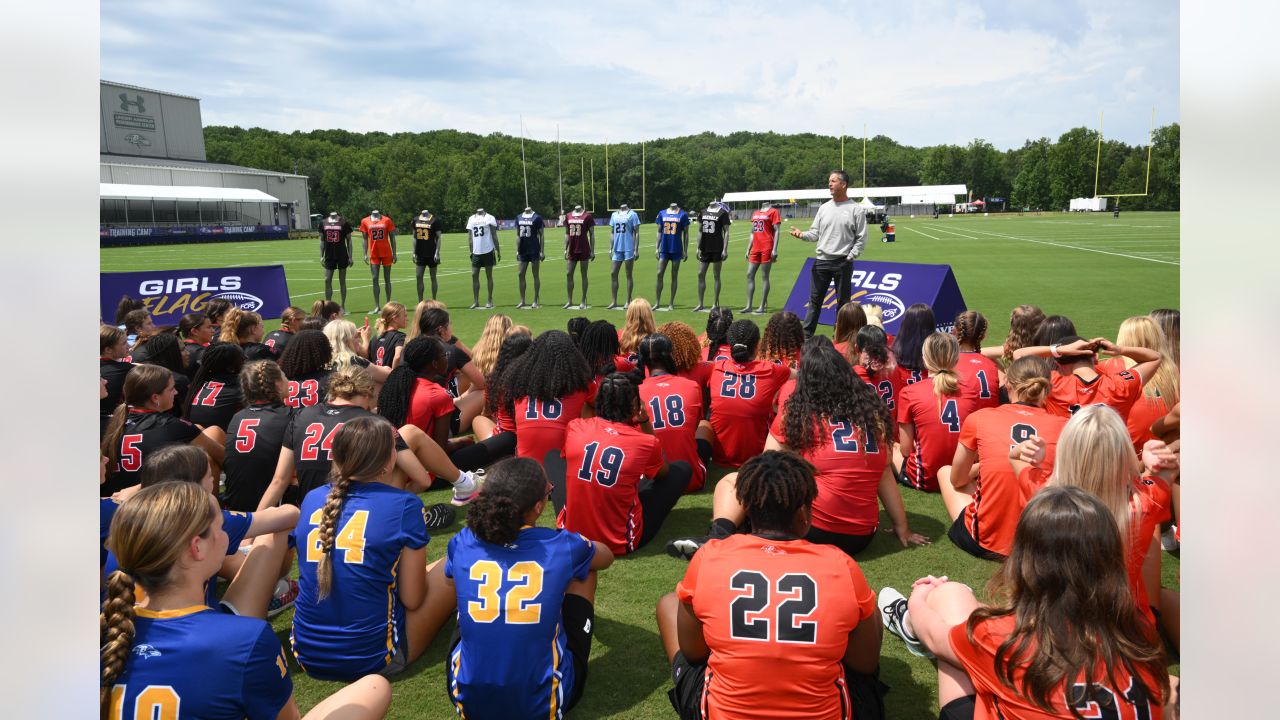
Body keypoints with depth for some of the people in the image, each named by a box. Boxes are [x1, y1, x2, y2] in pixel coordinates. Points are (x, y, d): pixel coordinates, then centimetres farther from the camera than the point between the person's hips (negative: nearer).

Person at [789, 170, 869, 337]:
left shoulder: (857, 209, -2)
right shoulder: (824, 208, 10)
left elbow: (861, 238, -2)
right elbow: (815, 234, 10)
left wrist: (850, 257, -9)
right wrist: (802, 235, -9)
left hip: (843, 263, -3)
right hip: (822, 261, 4)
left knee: (843, 302, 5)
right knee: (815, 300, 5)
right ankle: (806, 335, 8)